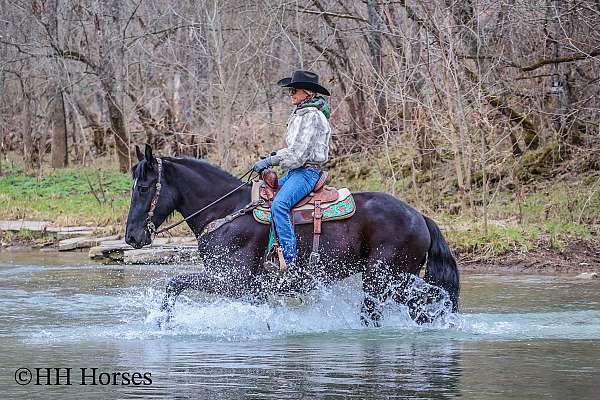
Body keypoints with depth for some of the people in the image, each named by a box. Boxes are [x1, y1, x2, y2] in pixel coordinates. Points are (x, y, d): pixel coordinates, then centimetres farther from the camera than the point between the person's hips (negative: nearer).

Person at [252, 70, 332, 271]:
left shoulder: (311, 115, -13)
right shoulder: (301, 113, 19)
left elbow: (297, 152, -19)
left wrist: (269, 161, -14)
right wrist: (274, 156, 12)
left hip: (306, 172, -12)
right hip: (295, 171, 12)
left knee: (278, 205, -31)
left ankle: (290, 264, -36)